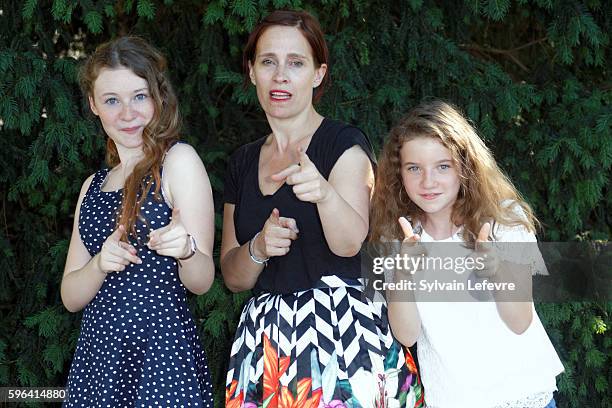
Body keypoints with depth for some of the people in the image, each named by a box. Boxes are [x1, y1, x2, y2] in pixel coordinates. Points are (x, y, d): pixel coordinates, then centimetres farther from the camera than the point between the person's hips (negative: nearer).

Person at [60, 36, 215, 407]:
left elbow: (202, 281, -7)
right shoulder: (94, 185, 13)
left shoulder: (178, 160, -3)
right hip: (96, 354, 5)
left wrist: (185, 250, -27)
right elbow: (70, 297, 8)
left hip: (161, 355, -5)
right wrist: (100, 264, -12)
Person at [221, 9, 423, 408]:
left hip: (339, 330, -4)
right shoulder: (243, 162, 12)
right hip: (264, 341, 5)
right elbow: (232, 276, 13)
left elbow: (350, 242, -19)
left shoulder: (345, 143, -3)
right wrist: (257, 249, -9)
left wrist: (324, 193, -39)